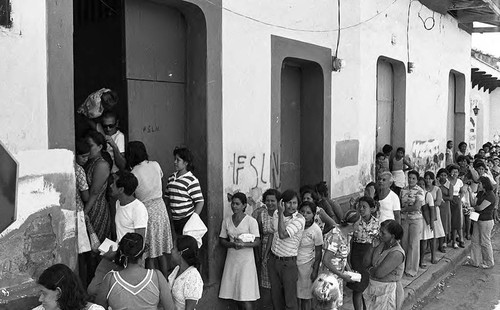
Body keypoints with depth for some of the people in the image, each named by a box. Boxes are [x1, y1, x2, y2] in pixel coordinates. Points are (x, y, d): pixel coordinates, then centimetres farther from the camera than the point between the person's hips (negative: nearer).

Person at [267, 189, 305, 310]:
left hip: (288, 263, -5)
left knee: (290, 300, 0)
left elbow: (282, 235, -28)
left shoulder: (299, 219, -17)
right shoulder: (276, 213, 1)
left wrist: (281, 214, -23)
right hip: (273, 259, 6)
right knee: (275, 296, 16)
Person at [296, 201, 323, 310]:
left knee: (306, 296, 8)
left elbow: (318, 252, -8)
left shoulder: (316, 230, -15)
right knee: (295, 294, 12)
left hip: (306, 265, -3)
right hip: (292, 263, 3)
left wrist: (315, 271, -8)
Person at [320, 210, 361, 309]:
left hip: (338, 277, 9)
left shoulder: (346, 234, 1)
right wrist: (342, 276, -20)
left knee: (337, 304, 14)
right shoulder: (335, 236, -26)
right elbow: (326, 261, -25)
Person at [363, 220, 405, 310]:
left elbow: (379, 273, -26)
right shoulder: (381, 244, 0)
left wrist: (370, 269, -5)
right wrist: (373, 247, -11)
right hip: (374, 288, 7)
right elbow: (366, 263, 1)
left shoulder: (397, 253, -23)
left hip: (387, 291, -7)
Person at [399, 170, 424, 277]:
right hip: (404, 219, 4)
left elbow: (417, 207, -16)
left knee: (413, 244, 1)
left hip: (416, 219, -4)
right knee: (404, 242, 7)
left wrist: (403, 209, -9)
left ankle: (411, 269, 10)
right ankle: (403, 266, 18)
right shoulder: (403, 190, 8)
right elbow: (400, 205, 9)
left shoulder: (419, 191, -8)